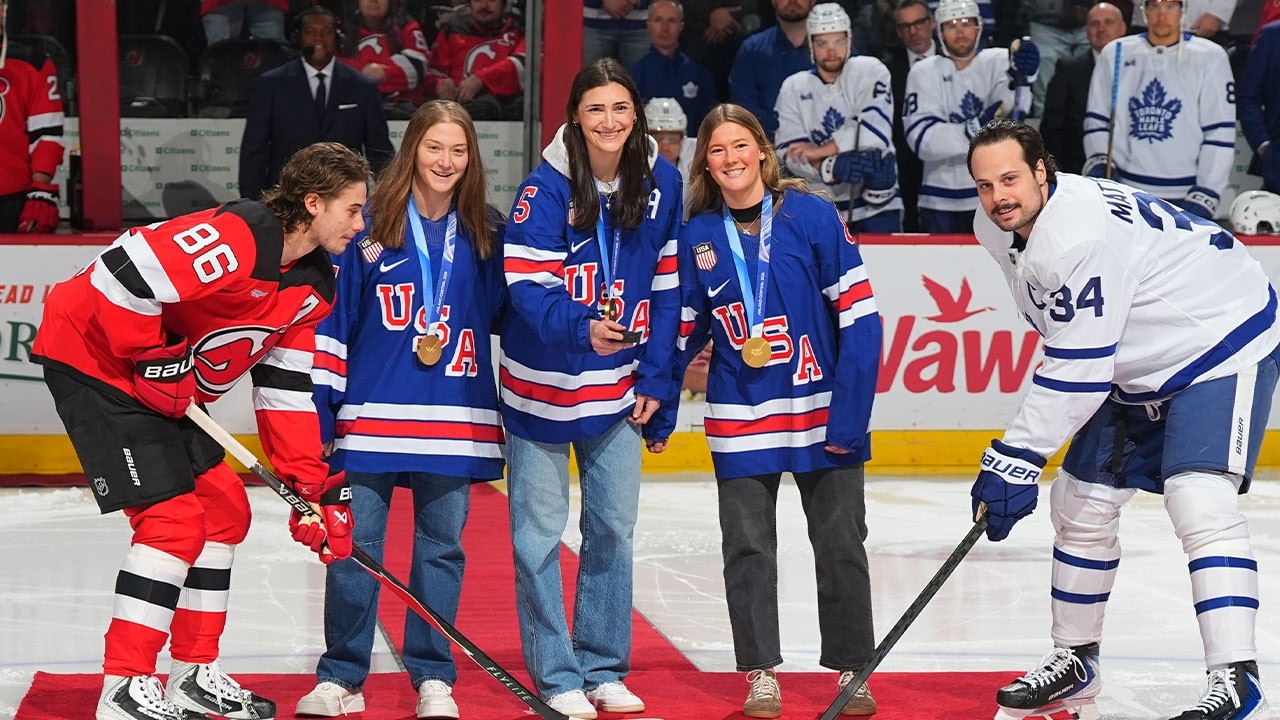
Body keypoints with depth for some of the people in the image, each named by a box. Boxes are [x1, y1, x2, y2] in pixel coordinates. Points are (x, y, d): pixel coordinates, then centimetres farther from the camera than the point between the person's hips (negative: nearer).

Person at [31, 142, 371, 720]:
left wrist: (312, 483, 4)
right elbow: (122, 274, -32)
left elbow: (286, 389, 9)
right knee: (174, 516, -14)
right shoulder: (236, 237, -27)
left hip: (167, 391, 10)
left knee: (225, 509, 10)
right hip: (93, 360, -10)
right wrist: (154, 360, -21)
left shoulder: (313, 287, 4)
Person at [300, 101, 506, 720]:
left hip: (454, 419, 2)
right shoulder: (369, 224, 0)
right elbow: (333, 315, 1)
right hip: (371, 414, -1)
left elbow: (500, 311, 15)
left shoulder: (486, 231, 6)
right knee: (354, 546, 2)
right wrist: (320, 402, -2)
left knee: (441, 548, 7)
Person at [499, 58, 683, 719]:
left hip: (619, 385, 4)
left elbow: (666, 285, 4)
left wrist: (656, 380, 1)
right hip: (543, 382, -4)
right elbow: (526, 285, -19)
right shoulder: (546, 188, -14)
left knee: (613, 527, 9)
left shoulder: (661, 182, -1)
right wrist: (582, 328, -37)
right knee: (540, 530, 2)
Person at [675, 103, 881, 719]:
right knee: (747, 549, 6)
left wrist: (849, 412, -15)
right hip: (739, 418, 2)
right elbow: (682, 327, 9)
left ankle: (852, 668, 20)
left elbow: (858, 314, -10)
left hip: (822, 410, -2)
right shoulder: (698, 235, 1)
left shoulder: (811, 215, -9)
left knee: (841, 545, 7)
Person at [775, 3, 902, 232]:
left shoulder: (870, 71, -3)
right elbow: (791, 154, -8)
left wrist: (820, 150, -18)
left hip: (876, 205, -2)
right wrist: (832, 168, -28)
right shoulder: (793, 88, 4)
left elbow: (876, 130, -18)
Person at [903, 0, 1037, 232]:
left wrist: (1019, 77, -45)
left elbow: (1014, 103, -21)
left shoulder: (999, 61, 1)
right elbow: (921, 139, -13)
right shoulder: (924, 73, 0)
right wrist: (974, 129, -28)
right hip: (942, 201, 0)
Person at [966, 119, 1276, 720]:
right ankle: (1075, 664, 26)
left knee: (1199, 501, -25)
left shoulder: (1080, 237, -32)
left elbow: (1077, 374, -31)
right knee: (1081, 502, 10)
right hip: (1139, 362, 10)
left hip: (1222, 343, -10)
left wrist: (1016, 460, -29)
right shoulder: (997, 229, -2)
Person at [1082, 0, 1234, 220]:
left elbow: (1220, 134, -3)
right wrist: (1098, 165, -3)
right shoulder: (1115, 54, 6)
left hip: (1184, 199, -3)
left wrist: (1203, 197, -7)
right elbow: (1097, 119, 13)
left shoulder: (1210, 57, -2)